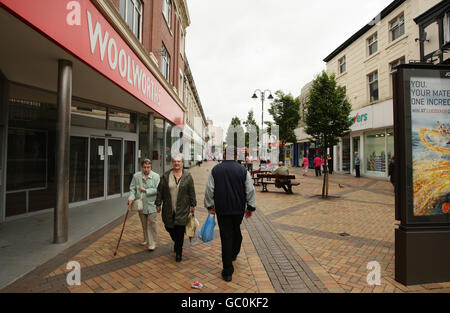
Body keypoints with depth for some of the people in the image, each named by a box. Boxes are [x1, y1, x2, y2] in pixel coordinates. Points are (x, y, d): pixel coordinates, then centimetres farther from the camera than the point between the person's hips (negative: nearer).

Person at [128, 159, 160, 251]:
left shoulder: (156, 176, -6)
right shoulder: (136, 176, 3)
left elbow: (157, 190, -11)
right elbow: (132, 189, 4)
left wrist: (146, 190, -17)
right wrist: (131, 197, -12)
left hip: (152, 204, -3)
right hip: (141, 204, 4)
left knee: (152, 223, -3)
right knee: (144, 224, 17)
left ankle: (152, 243, 7)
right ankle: (146, 240, 34)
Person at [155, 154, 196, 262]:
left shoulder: (187, 176, -1)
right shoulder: (166, 175, 2)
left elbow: (191, 192, 2)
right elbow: (160, 191, 4)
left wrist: (192, 205, 2)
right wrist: (158, 204, 3)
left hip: (182, 209, -2)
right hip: (168, 209, 2)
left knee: (180, 231, 0)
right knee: (169, 227, 12)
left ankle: (178, 252, 18)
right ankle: (177, 242, 43)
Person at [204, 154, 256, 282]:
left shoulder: (215, 170, -5)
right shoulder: (243, 170, -6)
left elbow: (209, 190, -1)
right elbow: (250, 190, -3)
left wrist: (209, 206, 10)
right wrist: (251, 207, 7)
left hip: (222, 209, -1)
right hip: (239, 208, 1)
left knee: (226, 236, 5)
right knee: (236, 230, 24)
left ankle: (227, 271, 12)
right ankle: (233, 254, 45)